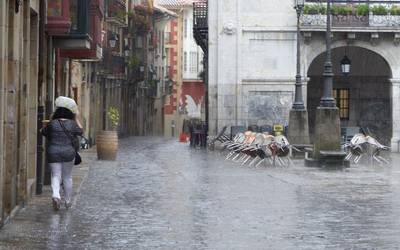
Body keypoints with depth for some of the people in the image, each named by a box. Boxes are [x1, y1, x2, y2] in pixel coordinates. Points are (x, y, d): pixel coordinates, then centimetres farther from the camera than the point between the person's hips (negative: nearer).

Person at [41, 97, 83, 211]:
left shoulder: (52, 124, -3)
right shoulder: (72, 124, -2)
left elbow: (44, 132, 15)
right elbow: (80, 131, 17)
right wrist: (76, 118, 22)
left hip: (53, 153, -1)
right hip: (68, 153, 1)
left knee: (56, 176, 1)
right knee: (67, 177, 13)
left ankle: (55, 195, -25)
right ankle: (68, 201, 21)